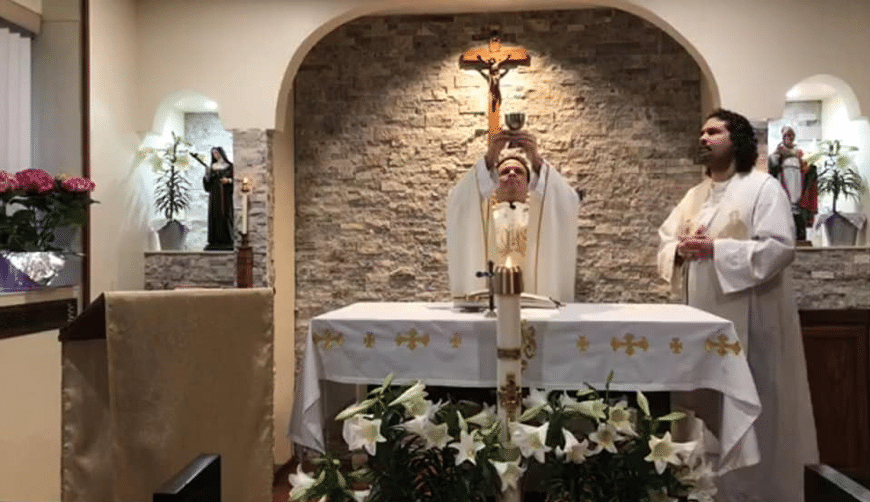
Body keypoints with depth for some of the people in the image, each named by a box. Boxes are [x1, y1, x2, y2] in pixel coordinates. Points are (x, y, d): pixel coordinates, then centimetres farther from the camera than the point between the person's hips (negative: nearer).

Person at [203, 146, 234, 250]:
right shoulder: (212, 167, 15)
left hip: (226, 194, -3)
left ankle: (228, 240, -8)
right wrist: (207, 174, -10)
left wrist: (229, 180, -17)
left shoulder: (230, 166, 6)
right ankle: (216, 240, -4)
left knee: (227, 214, -9)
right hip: (215, 194, 3)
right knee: (215, 214, -4)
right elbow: (208, 182, 9)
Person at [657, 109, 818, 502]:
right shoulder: (694, 196, 15)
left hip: (748, 320, -6)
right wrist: (681, 249, -10)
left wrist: (715, 249, -20)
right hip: (702, 320, 6)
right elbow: (664, 244, 13)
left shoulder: (763, 187, -6)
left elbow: (779, 247, -17)